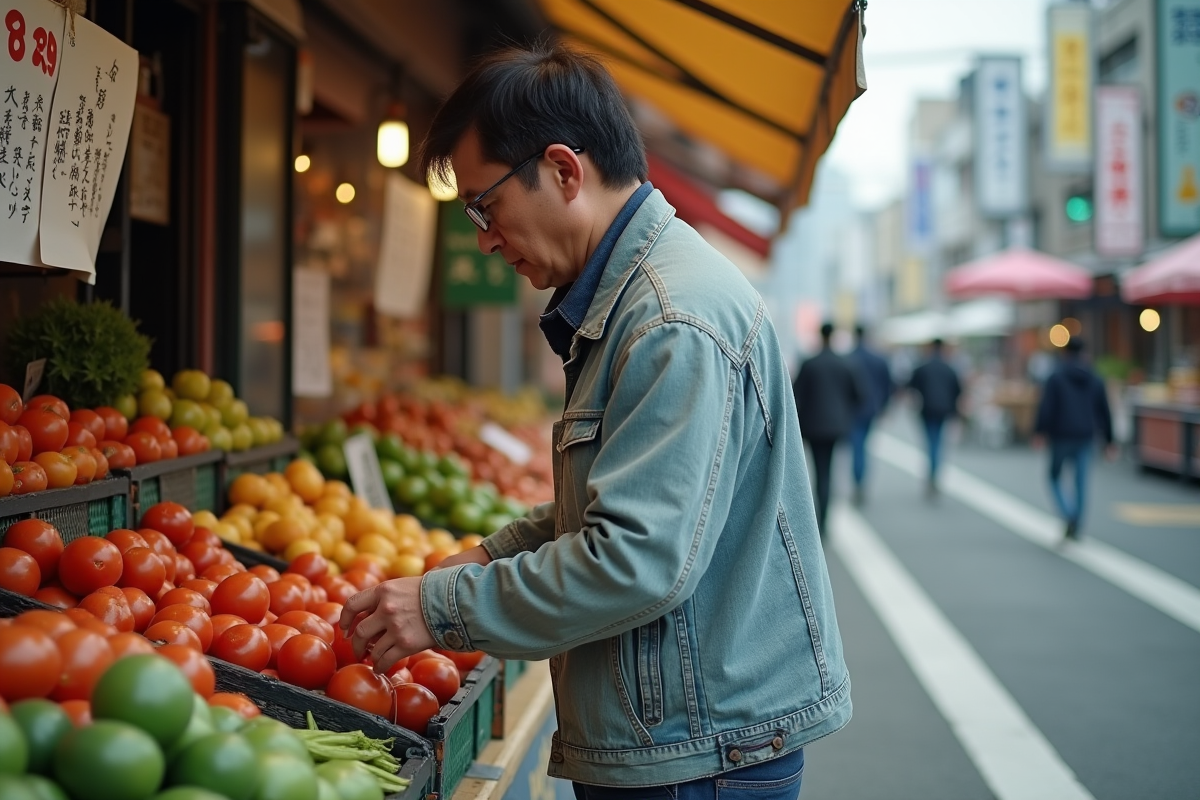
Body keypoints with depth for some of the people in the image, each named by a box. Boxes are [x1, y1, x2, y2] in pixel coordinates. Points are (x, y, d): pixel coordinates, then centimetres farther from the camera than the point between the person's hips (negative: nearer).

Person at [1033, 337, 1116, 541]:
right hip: (1085, 438, 3)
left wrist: (1039, 432, -17)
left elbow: (1046, 406, -16)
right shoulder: (1094, 380, 7)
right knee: (1081, 482, 7)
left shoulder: (1056, 377, -5)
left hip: (1061, 436, -3)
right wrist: (1108, 440, 14)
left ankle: (1068, 515, -11)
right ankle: (1074, 528, 6)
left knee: (1055, 477, 12)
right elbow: (1104, 411, 8)